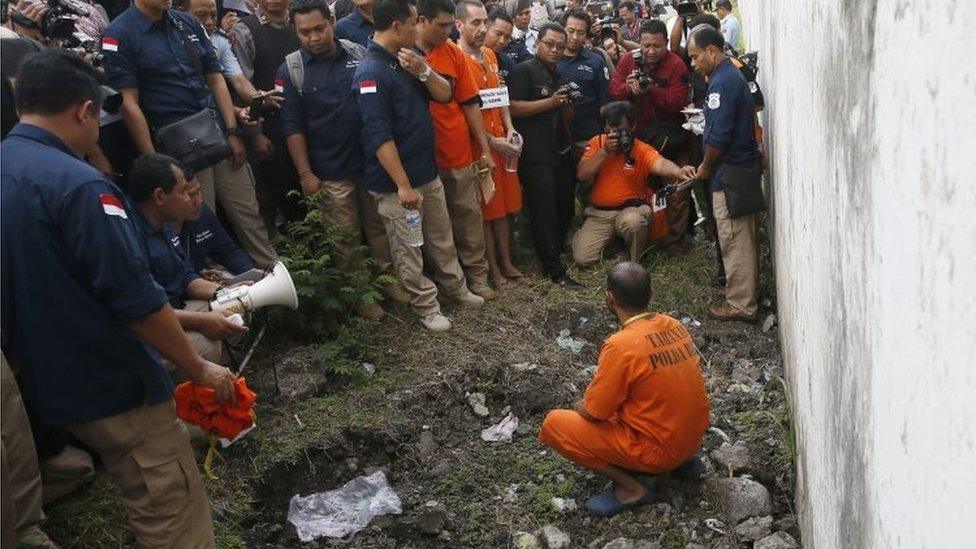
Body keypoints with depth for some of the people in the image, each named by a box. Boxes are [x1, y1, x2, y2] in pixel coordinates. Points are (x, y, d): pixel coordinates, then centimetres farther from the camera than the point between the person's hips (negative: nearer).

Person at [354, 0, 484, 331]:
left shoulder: (407, 60, 8)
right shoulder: (371, 72, -19)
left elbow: (445, 95, 9)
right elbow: (379, 137, -23)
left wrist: (423, 72, -12)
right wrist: (403, 186, -23)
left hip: (428, 173, 8)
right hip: (396, 184, -8)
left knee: (442, 239, 21)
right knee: (409, 250, 7)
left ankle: (455, 287, 37)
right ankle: (426, 306, 21)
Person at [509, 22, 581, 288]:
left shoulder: (558, 76, 20)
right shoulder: (524, 71, -4)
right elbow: (513, 107, -15)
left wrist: (566, 104, 3)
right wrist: (550, 102, -18)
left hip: (561, 149, 8)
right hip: (536, 154, -8)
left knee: (565, 205, 12)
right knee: (544, 209, -6)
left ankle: (555, 252, 30)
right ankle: (554, 269, 0)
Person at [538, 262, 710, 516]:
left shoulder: (621, 346, -23)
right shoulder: (675, 325, -1)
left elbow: (592, 412, -14)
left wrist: (580, 407, 8)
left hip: (658, 450, -7)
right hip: (694, 437, 8)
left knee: (553, 424, -6)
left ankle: (630, 487, -5)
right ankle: (682, 461, 17)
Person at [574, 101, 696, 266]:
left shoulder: (642, 150, -10)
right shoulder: (597, 143, 1)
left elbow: (660, 164, -33)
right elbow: (582, 175, -8)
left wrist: (679, 171, -57)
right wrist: (605, 151, -18)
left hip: (630, 209, -3)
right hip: (598, 214, 3)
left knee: (632, 221, -39)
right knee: (582, 258, -14)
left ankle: (637, 263, -9)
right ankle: (610, 237, 21)